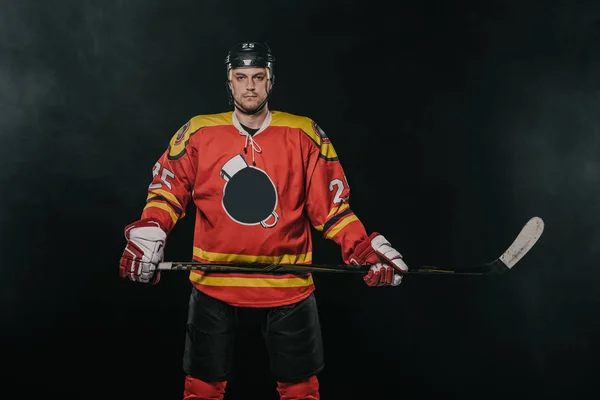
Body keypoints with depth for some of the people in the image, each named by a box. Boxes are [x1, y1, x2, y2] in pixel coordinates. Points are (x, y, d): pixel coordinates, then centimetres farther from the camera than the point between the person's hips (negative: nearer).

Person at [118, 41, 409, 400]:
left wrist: (364, 248, -11)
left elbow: (330, 203, 1)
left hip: (288, 285, 0)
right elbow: (168, 190, 2)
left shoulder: (305, 135, -1)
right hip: (213, 283, 1)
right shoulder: (197, 132, 1)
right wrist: (148, 236, -15)